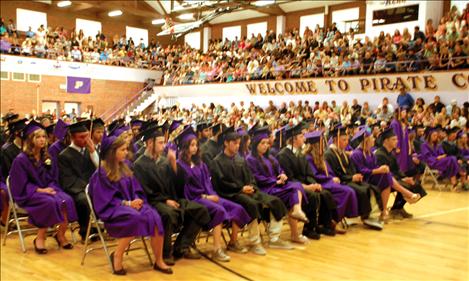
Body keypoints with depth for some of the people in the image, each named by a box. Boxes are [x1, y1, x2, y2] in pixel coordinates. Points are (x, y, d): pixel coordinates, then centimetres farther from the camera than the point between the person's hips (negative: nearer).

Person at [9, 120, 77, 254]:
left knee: (67, 200, -25)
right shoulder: (21, 159, -9)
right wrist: (40, 190, -20)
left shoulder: (45, 156, 10)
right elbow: (22, 185, -11)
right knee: (50, 202, -36)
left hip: (47, 189, 5)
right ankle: (40, 238, -20)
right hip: (28, 194, -5)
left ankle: (60, 234, -11)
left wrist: (50, 187, -6)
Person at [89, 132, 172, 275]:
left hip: (130, 204, 6)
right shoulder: (102, 172, -7)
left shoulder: (124, 168, 14)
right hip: (111, 208, -6)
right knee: (135, 218, -38)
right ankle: (117, 256, -17)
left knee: (154, 217, -23)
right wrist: (127, 203, -19)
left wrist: (136, 200, -9)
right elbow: (105, 199, -12)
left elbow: (135, 189, 13)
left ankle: (159, 261, -16)